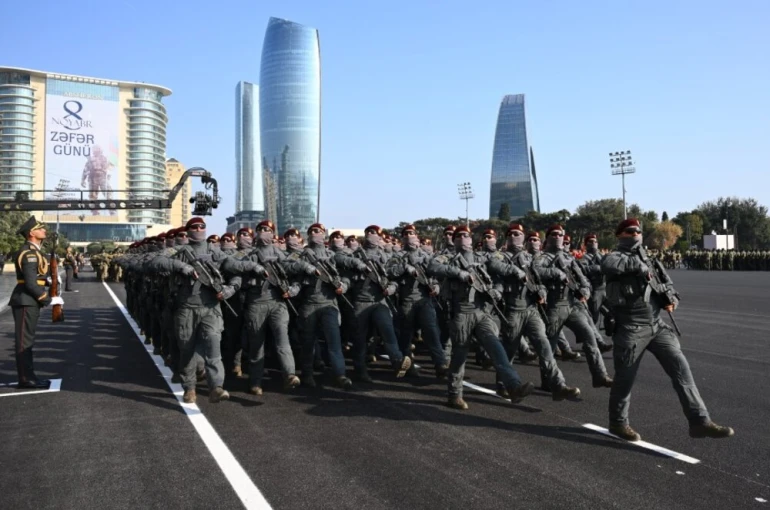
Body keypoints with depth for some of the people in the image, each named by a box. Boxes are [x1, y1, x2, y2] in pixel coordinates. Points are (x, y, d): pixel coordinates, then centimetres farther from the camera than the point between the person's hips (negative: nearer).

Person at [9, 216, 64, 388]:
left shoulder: (33, 251, 15)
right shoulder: (29, 253, -17)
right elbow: (31, 283, -22)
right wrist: (49, 300, -16)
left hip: (30, 301, 10)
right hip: (26, 301, -10)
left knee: (28, 340, 13)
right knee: (24, 340, -4)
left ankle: (29, 376, 20)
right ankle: (25, 379, 1)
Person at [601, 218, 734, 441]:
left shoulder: (647, 259, 18)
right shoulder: (616, 256, -5)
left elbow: (665, 282, 25)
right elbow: (608, 265, -30)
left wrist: (670, 298, 2)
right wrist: (637, 264, -18)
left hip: (657, 326, 6)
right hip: (630, 329, -6)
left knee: (681, 368, -3)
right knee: (625, 378, 4)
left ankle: (699, 421, 0)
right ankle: (618, 422, 24)